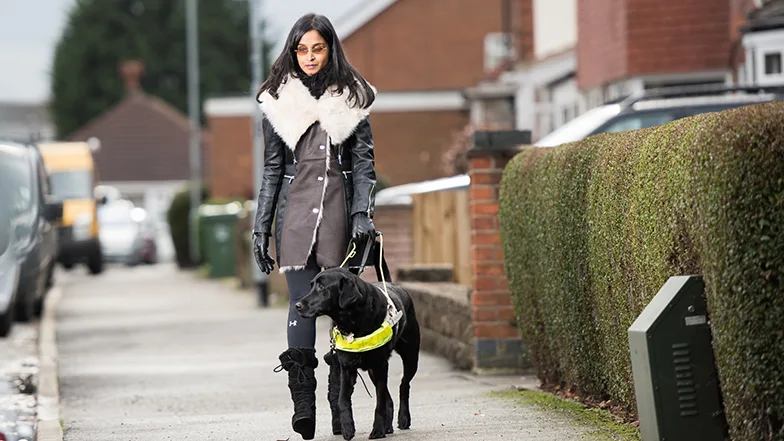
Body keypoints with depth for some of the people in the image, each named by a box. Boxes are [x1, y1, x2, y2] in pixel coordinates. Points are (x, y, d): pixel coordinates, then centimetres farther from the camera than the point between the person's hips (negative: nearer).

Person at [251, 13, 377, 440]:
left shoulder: (351, 98, 7)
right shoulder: (279, 101, 8)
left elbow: (364, 163, 5)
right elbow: (272, 169, 10)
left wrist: (362, 212, -8)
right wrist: (261, 228, 6)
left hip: (338, 211, 0)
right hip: (295, 210, 0)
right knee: (301, 303, -9)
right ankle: (303, 402, -13)